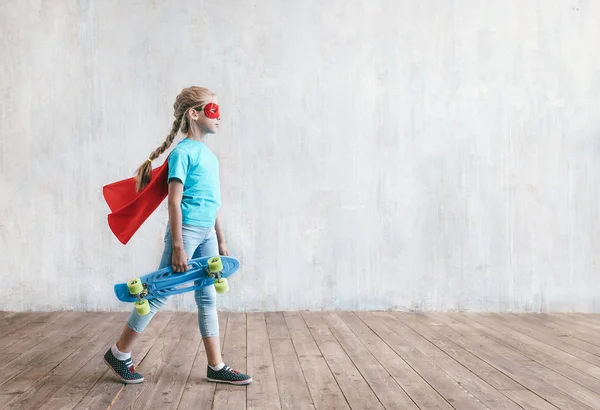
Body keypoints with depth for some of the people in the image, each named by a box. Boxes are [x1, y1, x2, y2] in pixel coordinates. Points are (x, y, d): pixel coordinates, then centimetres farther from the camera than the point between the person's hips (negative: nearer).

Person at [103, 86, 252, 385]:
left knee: (208, 298, 9)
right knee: (159, 293, 1)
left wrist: (221, 240, 19)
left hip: (207, 234, 8)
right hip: (186, 230, -8)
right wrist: (177, 246, -19)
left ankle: (215, 366, 15)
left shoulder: (209, 155, 13)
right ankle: (119, 354, 16)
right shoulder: (183, 152, -12)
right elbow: (174, 201, -16)